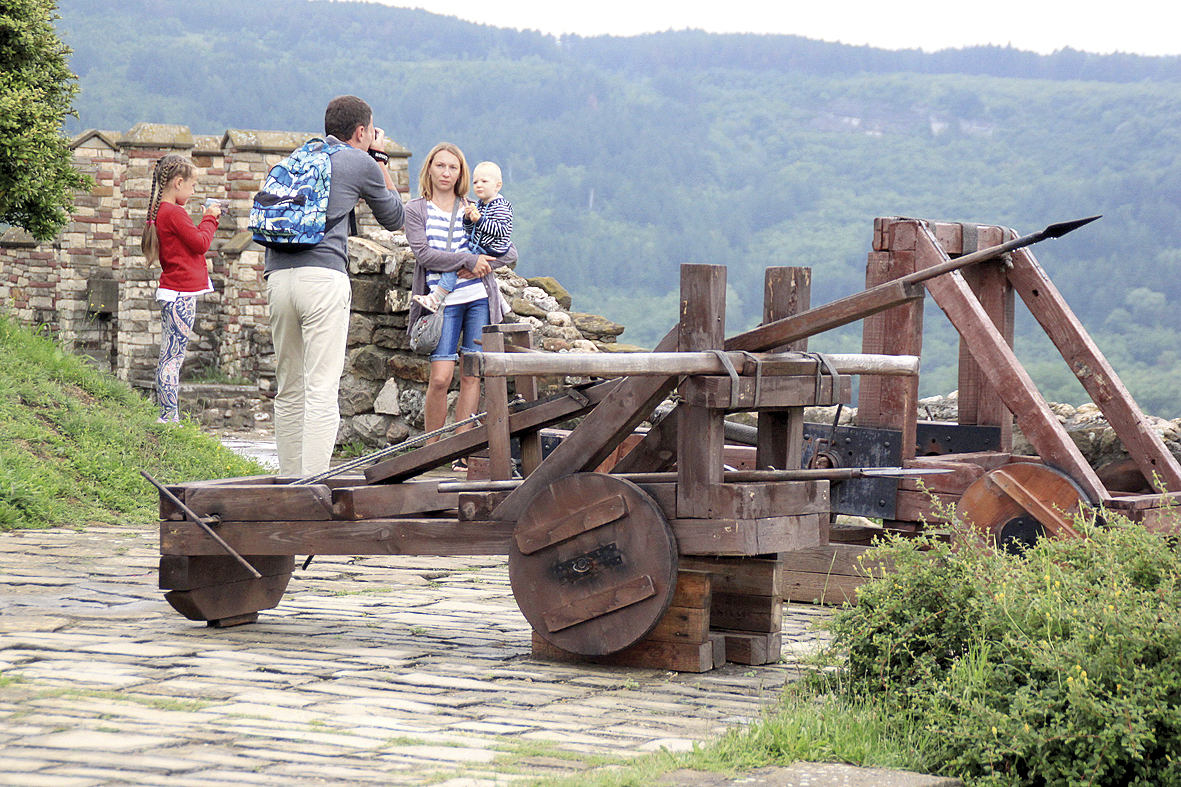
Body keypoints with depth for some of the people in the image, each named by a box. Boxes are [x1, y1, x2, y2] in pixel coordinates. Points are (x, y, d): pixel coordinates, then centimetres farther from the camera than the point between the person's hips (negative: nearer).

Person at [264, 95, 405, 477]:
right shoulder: (362, 163, 8)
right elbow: (394, 218, 22)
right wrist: (380, 159, 32)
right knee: (322, 391, -9)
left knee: (288, 389, 12)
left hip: (277, 275, 6)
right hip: (323, 277, -6)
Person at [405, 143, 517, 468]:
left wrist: (481, 263, -7)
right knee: (440, 377, -13)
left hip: (480, 298, 3)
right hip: (443, 301, -3)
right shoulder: (416, 210, 5)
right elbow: (424, 253, -9)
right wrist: (469, 260, -14)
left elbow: (510, 252, 11)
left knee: (471, 376, 0)